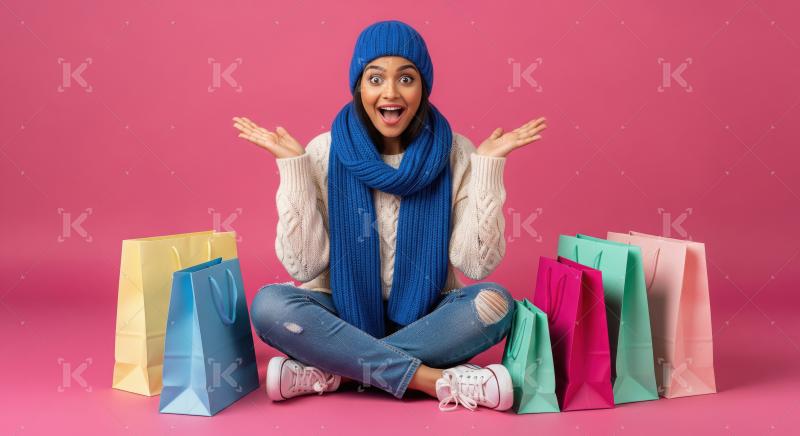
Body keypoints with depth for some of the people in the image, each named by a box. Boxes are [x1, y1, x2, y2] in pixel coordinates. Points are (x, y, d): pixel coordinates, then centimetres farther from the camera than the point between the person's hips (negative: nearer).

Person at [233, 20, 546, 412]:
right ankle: (442, 381, -25)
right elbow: (303, 264, -11)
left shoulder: (455, 153, -6)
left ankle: (327, 371, -21)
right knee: (270, 304, -28)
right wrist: (292, 165, -17)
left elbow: (477, 262, -11)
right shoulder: (325, 152, -6)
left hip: (425, 318, 1)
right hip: (343, 316, 0)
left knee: (494, 302, -28)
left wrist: (488, 165, -16)